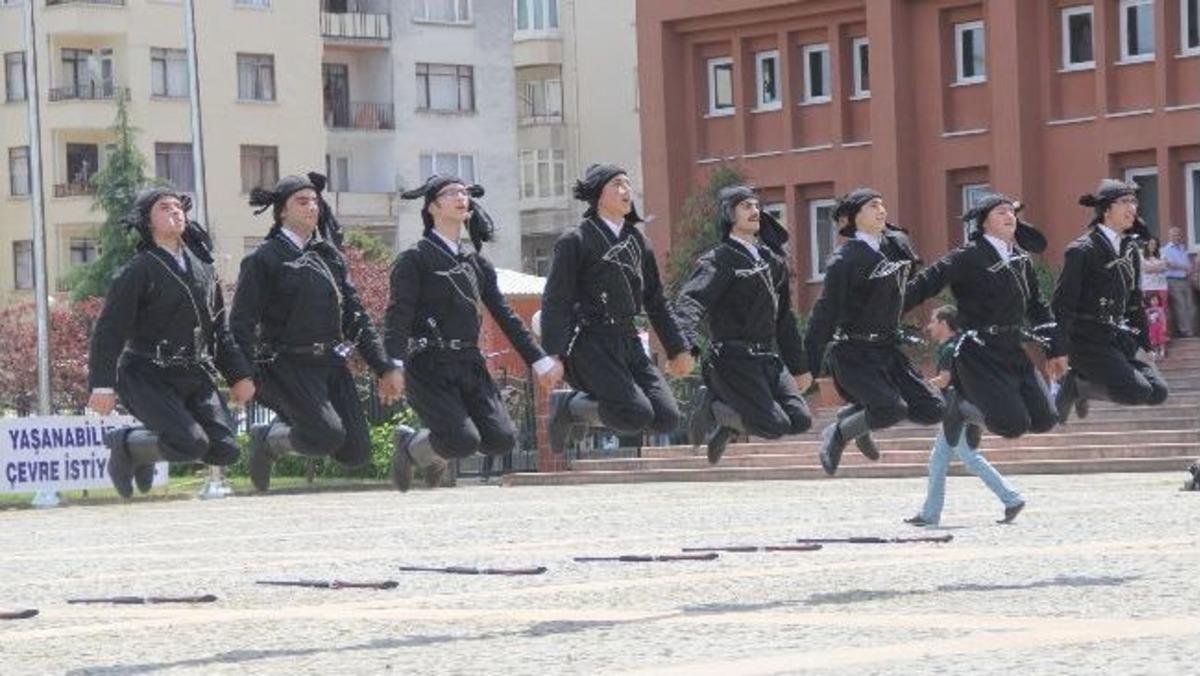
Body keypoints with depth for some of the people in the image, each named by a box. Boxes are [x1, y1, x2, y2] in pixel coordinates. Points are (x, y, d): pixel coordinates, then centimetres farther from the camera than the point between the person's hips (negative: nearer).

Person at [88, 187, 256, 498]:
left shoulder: (202, 266, 13)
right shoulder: (138, 271, -8)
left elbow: (220, 329, 20)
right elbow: (109, 330, -11)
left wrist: (239, 375, 14)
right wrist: (102, 385, -19)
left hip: (195, 376, 7)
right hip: (148, 377, -7)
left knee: (225, 449, -7)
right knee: (192, 444, -24)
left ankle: (148, 446, 17)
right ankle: (125, 443, 5)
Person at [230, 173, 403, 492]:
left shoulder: (330, 256, 16)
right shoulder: (263, 259, -2)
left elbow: (356, 316, 16)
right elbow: (242, 323, -7)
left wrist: (384, 368, 9)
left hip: (331, 363, 6)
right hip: (288, 366, -6)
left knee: (357, 453, -4)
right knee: (329, 435, -25)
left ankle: (288, 424, 21)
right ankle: (268, 439, 4)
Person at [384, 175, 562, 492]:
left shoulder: (478, 263, 17)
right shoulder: (415, 258, -2)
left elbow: (505, 316, 20)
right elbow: (398, 315, -13)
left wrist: (540, 360, 16)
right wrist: (394, 366, -28)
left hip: (471, 364, 6)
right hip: (429, 367, -6)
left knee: (502, 439, -11)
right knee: (464, 442, -22)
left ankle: (435, 455, 19)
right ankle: (411, 445, 12)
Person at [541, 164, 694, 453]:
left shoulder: (637, 240, 16)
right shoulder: (575, 241, -4)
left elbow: (655, 301, 22)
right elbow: (555, 302, -9)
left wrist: (678, 348, 20)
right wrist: (553, 355, -19)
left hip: (629, 340, 7)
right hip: (592, 342, -7)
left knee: (667, 418, -7)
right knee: (637, 416, -22)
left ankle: (586, 400, 12)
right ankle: (568, 405, 3)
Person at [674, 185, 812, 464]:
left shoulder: (771, 257, 17)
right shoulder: (720, 260, -7)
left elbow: (784, 318, 25)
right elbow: (690, 302, -23)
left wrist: (799, 367, 26)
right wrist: (687, 345, -41)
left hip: (769, 357, 7)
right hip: (734, 358, -7)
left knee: (801, 420, -8)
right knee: (775, 425, -19)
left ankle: (726, 424, 14)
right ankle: (713, 406, 6)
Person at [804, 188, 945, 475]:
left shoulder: (897, 245, 6)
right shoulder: (845, 260, -14)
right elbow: (826, 312, -14)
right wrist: (810, 367, -14)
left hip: (887, 347, 7)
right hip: (853, 352, -7)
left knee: (932, 409, -2)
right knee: (892, 409, -24)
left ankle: (855, 413, 20)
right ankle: (836, 435, 3)